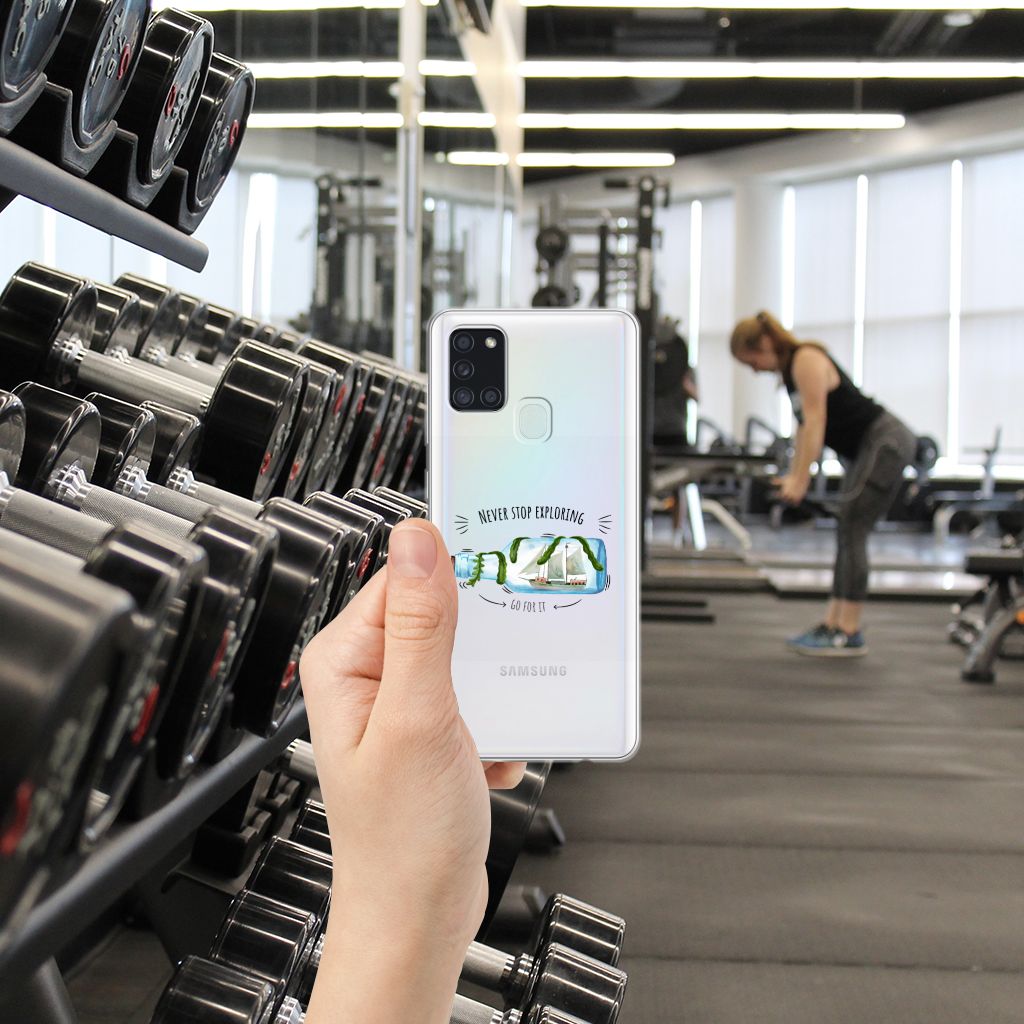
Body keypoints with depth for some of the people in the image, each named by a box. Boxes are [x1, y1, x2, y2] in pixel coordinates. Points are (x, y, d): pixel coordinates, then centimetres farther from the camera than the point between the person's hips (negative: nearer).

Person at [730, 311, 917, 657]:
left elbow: (815, 421, -22)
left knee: (851, 531, -12)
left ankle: (849, 634, -9)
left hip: (887, 443, -10)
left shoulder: (807, 360, -16)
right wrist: (793, 476, 11)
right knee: (848, 534, 9)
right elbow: (804, 426, 15)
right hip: (867, 448, 10)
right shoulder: (790, 369, 12)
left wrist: (800, 480, -23)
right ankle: (832, 624, 13)